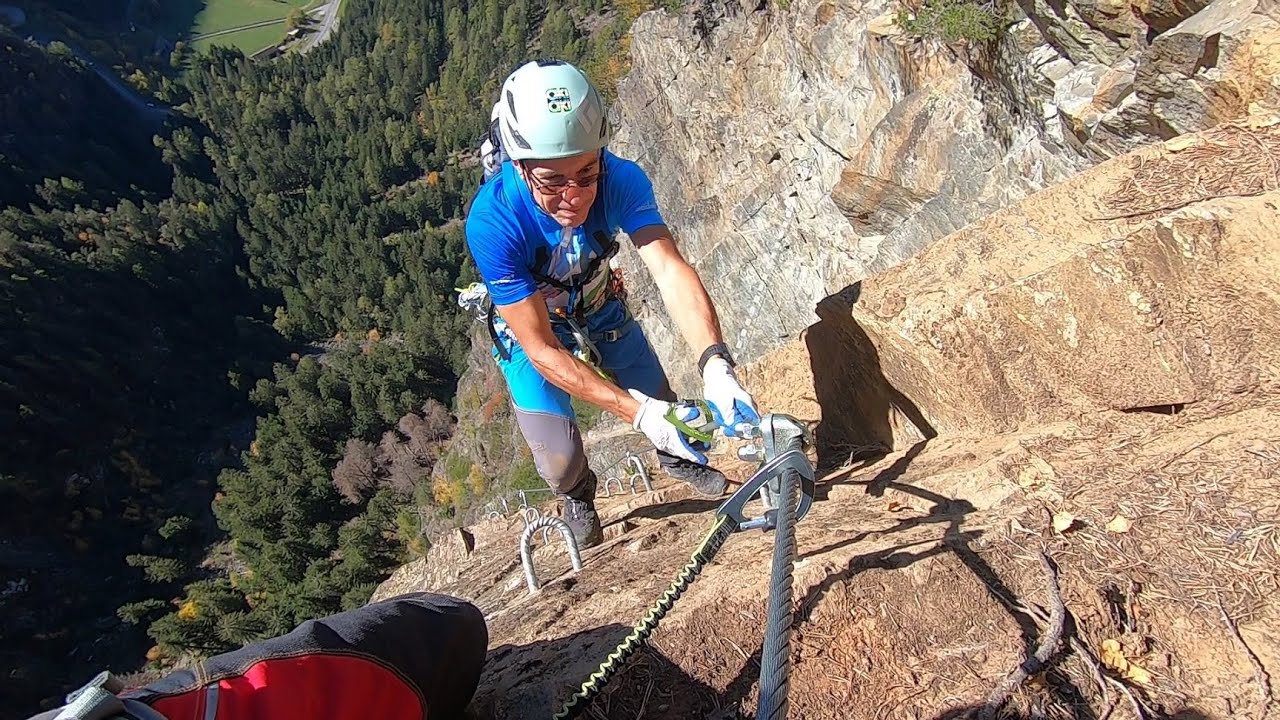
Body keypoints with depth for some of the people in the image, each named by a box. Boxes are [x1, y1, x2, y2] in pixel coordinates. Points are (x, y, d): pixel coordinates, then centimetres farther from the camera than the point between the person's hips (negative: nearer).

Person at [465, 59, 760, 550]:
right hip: (530, 330, -2)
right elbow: (542, 350, -36)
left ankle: (676, 459, 45)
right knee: (562, 462, -11)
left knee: (668, 413, 5)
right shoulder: (491, 223, -38)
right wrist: (638, 412, -43)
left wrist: (715, 366, -58)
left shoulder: (621, 180, -31)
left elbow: (671, 270, -41)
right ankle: (577, 497, 30)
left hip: (600, 310, 3)